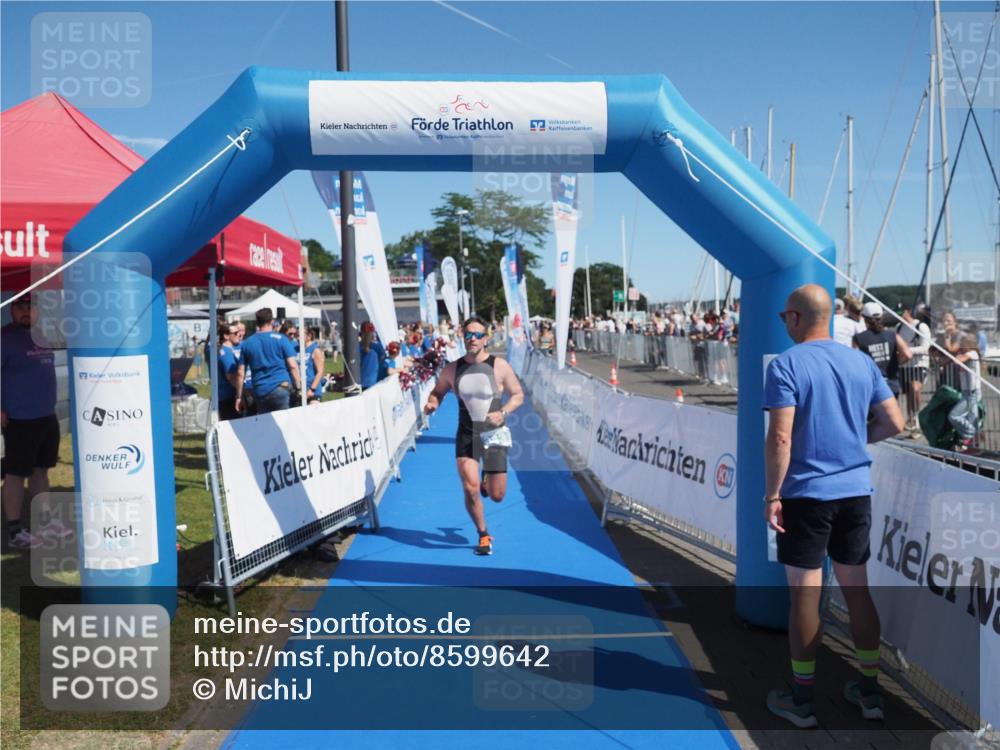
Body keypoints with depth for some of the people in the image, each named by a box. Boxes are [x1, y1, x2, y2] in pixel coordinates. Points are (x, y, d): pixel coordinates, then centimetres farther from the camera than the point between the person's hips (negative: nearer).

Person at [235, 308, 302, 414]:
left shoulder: (247, 343, 10)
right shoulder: (281, 339, 1)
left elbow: (240, 373, 10)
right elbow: (292, 366, -5)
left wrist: (239, 396, 15)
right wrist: (298, 387, 3)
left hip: (260, 392, 3)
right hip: (281, 387, -3)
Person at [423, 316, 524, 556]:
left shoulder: (499, 366, -7)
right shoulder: (452, 369, -1)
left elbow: (518, 395, 1)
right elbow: (438, 391, 14)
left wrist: (503, 413, -17)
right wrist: (432, 403, -9)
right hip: (466, 436, 1)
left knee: (497, 496, 4)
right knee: (470, 489, -11)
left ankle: (486, 482, 44)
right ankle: (483, 536, 15)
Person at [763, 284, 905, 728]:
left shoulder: (785, 365, -11)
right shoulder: (861, 362, 6)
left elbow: (780, 439, -18)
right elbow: (894, 423, 7)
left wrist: (771, 495, -12)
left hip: (806, 494, -5)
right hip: (856, 491, 6)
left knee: (805, 594, 3)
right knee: (857, 587, 16)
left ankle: (802, 700, 15)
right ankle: (870, 690, 26)